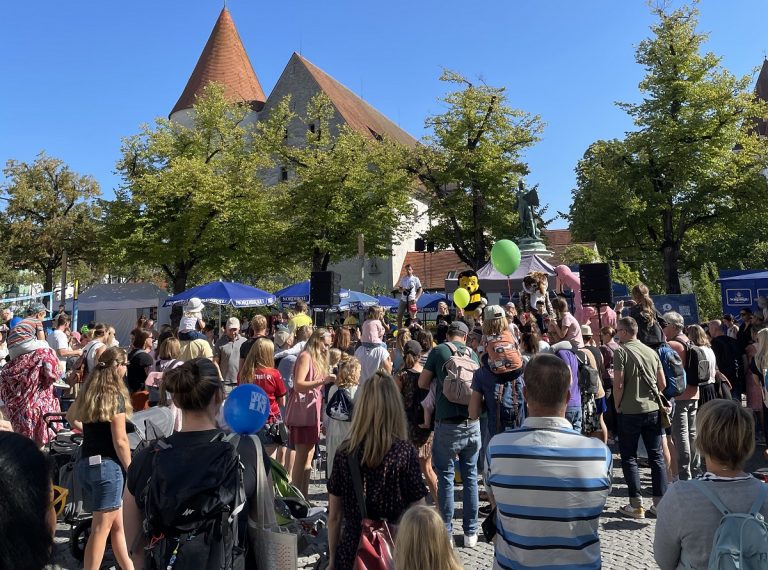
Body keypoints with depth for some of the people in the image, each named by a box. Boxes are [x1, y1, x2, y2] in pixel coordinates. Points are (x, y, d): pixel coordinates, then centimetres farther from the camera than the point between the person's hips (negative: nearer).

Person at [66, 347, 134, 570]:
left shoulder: (88, 391, 8)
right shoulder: (115, 395, -14)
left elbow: (71, 417, 29)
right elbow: (120, 441, -16)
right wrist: (132, 471, -8)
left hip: (86, 463, 8)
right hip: (107, 465, -8)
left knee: (117, 524, 17)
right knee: (101, 529, 1)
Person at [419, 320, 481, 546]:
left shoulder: (439, 351, -3)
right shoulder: (473, 354, 5)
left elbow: (422, 383, 2)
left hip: (447, 424, -3)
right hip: (472, 423, 3)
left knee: (445, 477, 8)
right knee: (470, 476, 14)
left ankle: (446, 532, 14)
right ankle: (470, 532, 22)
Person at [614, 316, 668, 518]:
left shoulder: (621, 352, -10)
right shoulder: (651, 352, 7)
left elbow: (619, 384, -14)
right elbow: (662, 383, 8)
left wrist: (617, 406, -1)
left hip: (630, 411, -5)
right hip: (653, 410, 5)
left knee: (629, 456, 5)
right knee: (656, 456, 11)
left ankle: (636, 505, 7)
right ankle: (660, 503, 14)